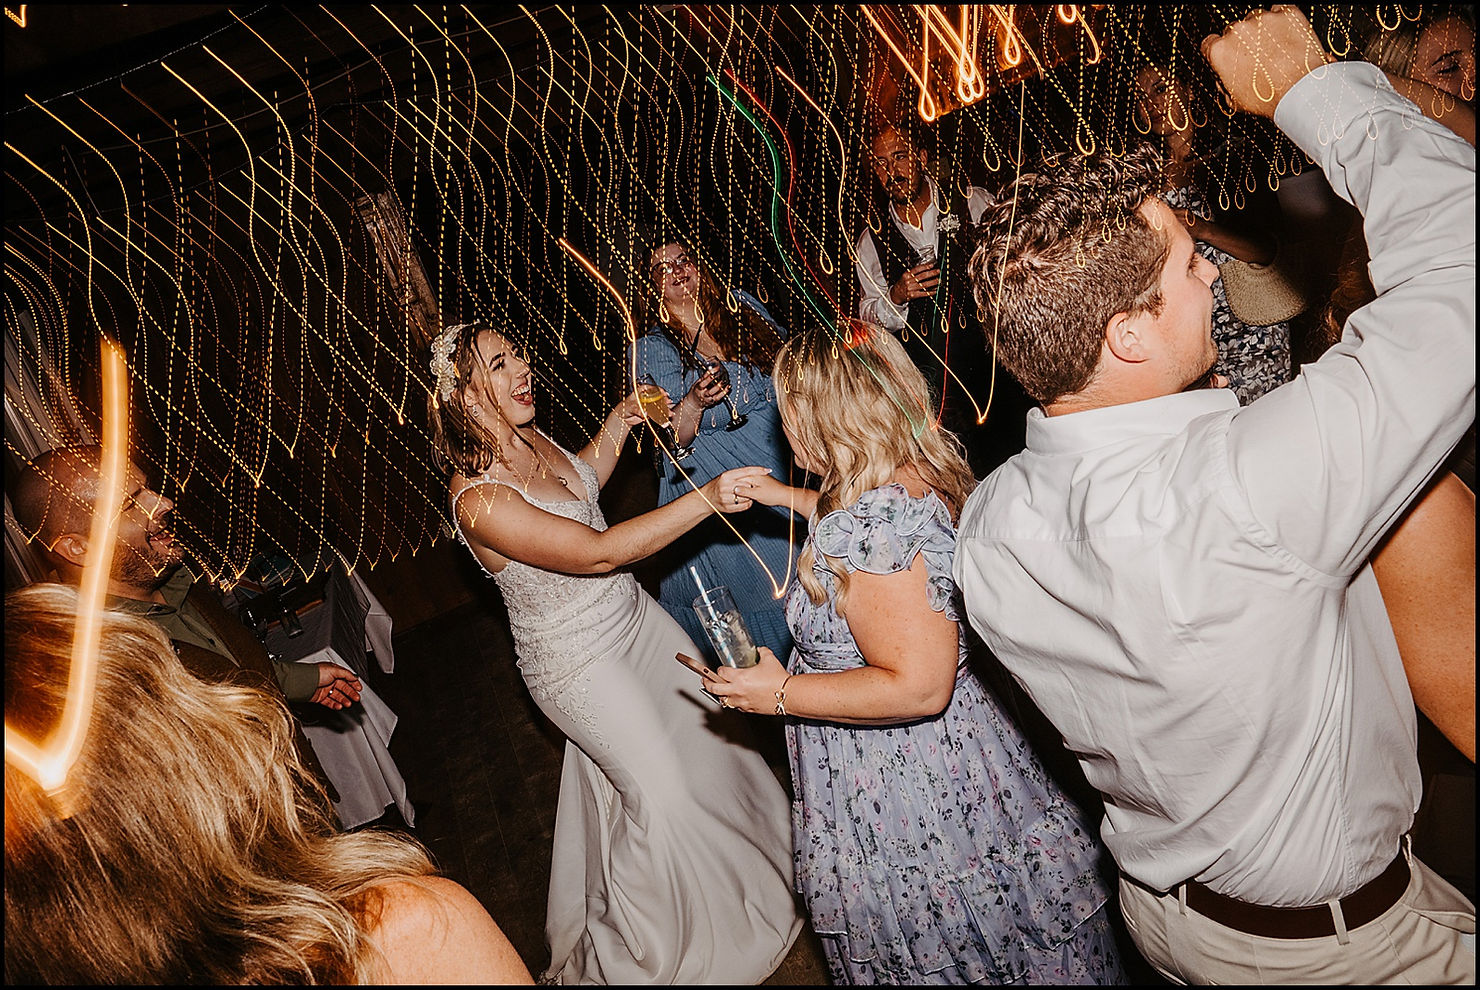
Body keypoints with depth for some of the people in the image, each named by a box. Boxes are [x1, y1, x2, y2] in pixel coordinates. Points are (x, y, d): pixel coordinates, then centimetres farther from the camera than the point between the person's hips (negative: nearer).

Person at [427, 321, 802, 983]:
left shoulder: (530, 439, -6)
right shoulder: (479, 500, -32)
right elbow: (598, 552, -34)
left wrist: (617, 425, 0)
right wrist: (707, 499, -37)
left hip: (631, 616, 8)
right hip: (579, 661, -8)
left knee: (705, 718, 23)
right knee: (661, 794, 1)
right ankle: (646, 949, 28)